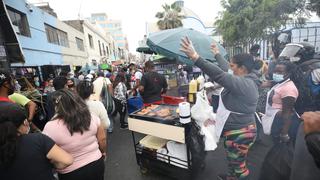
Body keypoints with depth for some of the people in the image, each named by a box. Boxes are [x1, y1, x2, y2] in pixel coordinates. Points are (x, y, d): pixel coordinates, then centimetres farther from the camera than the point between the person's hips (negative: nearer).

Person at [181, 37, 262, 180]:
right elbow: (226, 71, 16)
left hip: (239, 133, -10)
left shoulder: (243, 83, -27)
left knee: (238, 165, 12)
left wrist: (195, 57, -45)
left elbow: (219, 75, -40)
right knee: (233, 160, 30)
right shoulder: (247, 79, 4)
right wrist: (217, 54, 27)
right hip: (238, 130, 10)